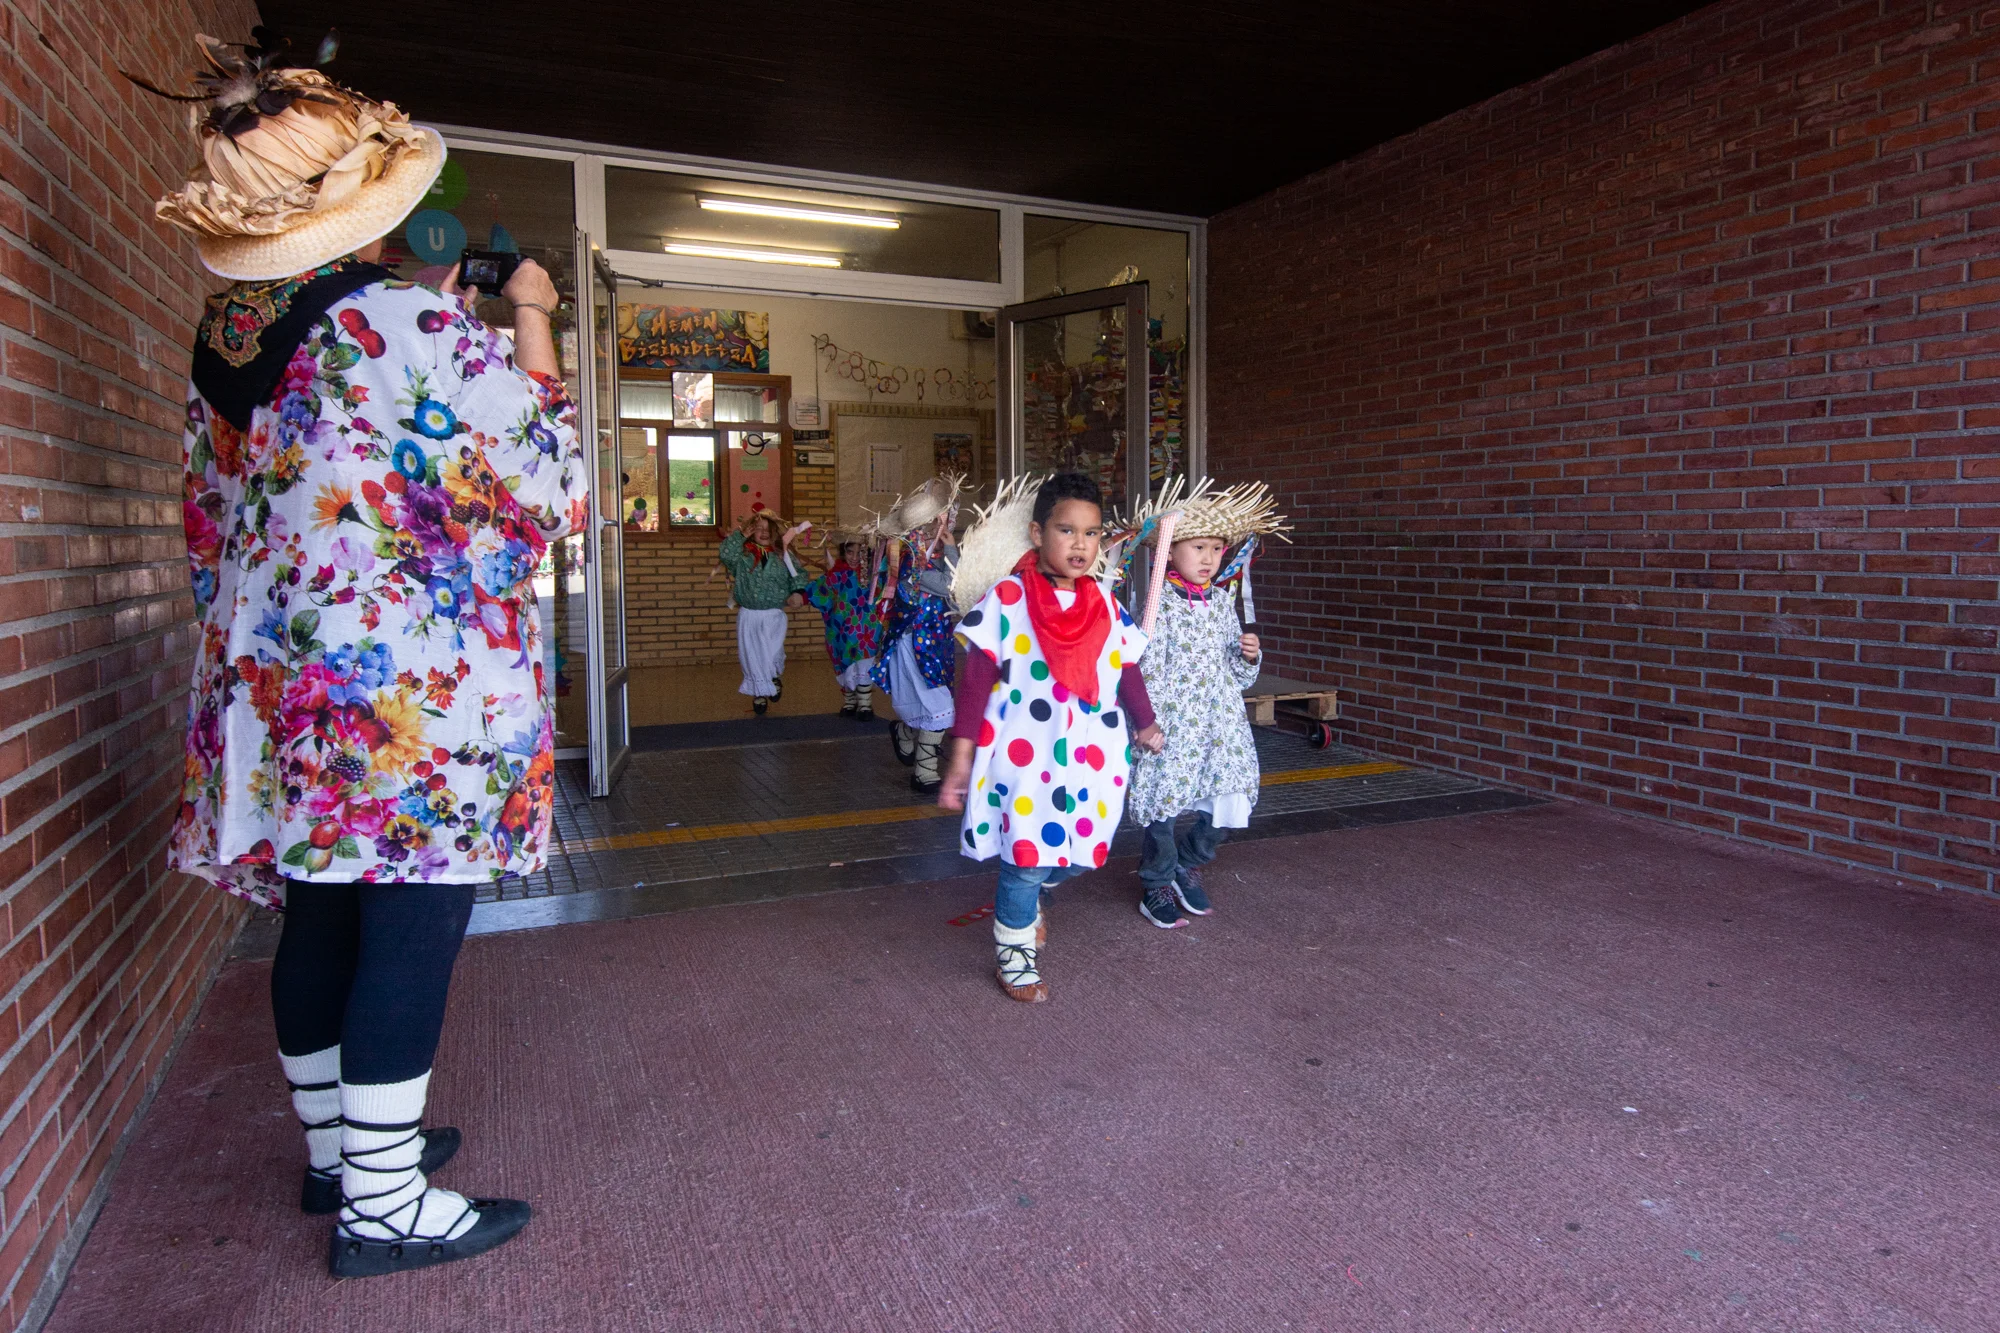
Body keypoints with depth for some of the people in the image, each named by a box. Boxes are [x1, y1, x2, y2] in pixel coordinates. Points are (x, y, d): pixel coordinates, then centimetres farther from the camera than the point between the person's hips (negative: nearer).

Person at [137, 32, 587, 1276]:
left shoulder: (223, 338, 8)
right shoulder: (420, 327, -15)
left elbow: (221, 517, 20)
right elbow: (552, 492, -10)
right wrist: (531, 323, -1)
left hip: (278, 683, 8)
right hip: (420, 692, -8)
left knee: (319, 922, 17)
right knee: (409, 939, 1)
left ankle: (338, 1146, 34)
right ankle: (383, 1208, 12)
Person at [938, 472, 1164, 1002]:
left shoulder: (1106, 604, 3)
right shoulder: (1005, 600, -11)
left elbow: (1128, 672, 17)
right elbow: (975, 682, -10)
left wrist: (1145, 724, 29)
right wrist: (961, 760, -10)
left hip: (1090, 760, 5)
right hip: (1023, 762, -5)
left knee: (1078, 852, 13)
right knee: (1025, 859, 4)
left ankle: (1028, 897, 47)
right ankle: (1013, 953, 29)